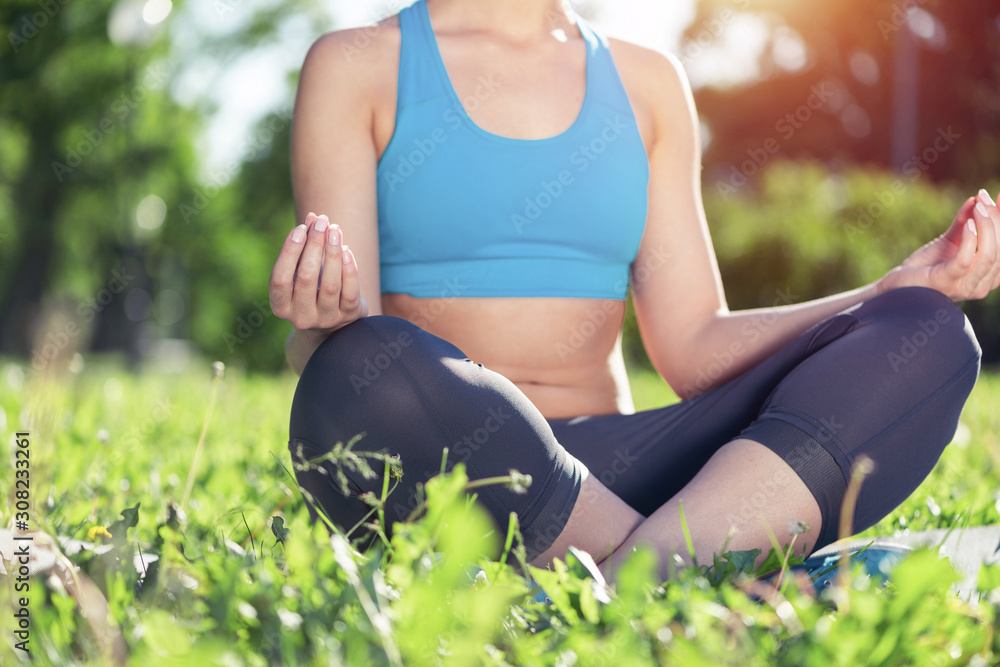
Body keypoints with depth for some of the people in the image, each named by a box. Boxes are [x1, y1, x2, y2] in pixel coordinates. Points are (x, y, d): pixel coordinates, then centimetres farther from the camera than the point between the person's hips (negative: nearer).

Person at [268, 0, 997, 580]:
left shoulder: (647, 83, 15)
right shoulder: (357, 68, 4)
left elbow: (693, 347, 9)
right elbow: (329, 358, -4)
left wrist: (905, 289, -3)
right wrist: (325, 324, -29)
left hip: (607, 475, 4)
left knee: (927, 335, -13)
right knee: (366, 370, -37)